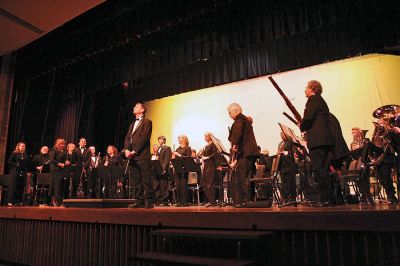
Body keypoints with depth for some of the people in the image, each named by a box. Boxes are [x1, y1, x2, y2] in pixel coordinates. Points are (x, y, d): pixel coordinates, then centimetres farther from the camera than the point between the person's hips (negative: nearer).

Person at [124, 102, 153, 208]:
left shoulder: (147, 122, 3)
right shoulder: (132, 124, 26)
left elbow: (144, 138, -9)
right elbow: (127, 138, 15)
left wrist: (134, 151, -14)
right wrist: (126, 150, -3)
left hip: (142, 156, -7)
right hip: (132, 156, 7)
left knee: (146, 179, -7)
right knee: (135, 180, 6)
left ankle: (149, 201, -2)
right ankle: (140, 201, 12)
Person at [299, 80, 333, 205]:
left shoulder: (313, 99, -3)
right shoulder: (321, 100, 25)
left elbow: (308, 118, -15)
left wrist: (301, 127, 3)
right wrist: (305, 126, 15)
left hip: (317, 140, -10)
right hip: (324, 139, 10)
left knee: (318, 170, -9)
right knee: (323, 170, 12)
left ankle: (325, 199, -8)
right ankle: (329, 199, 16)